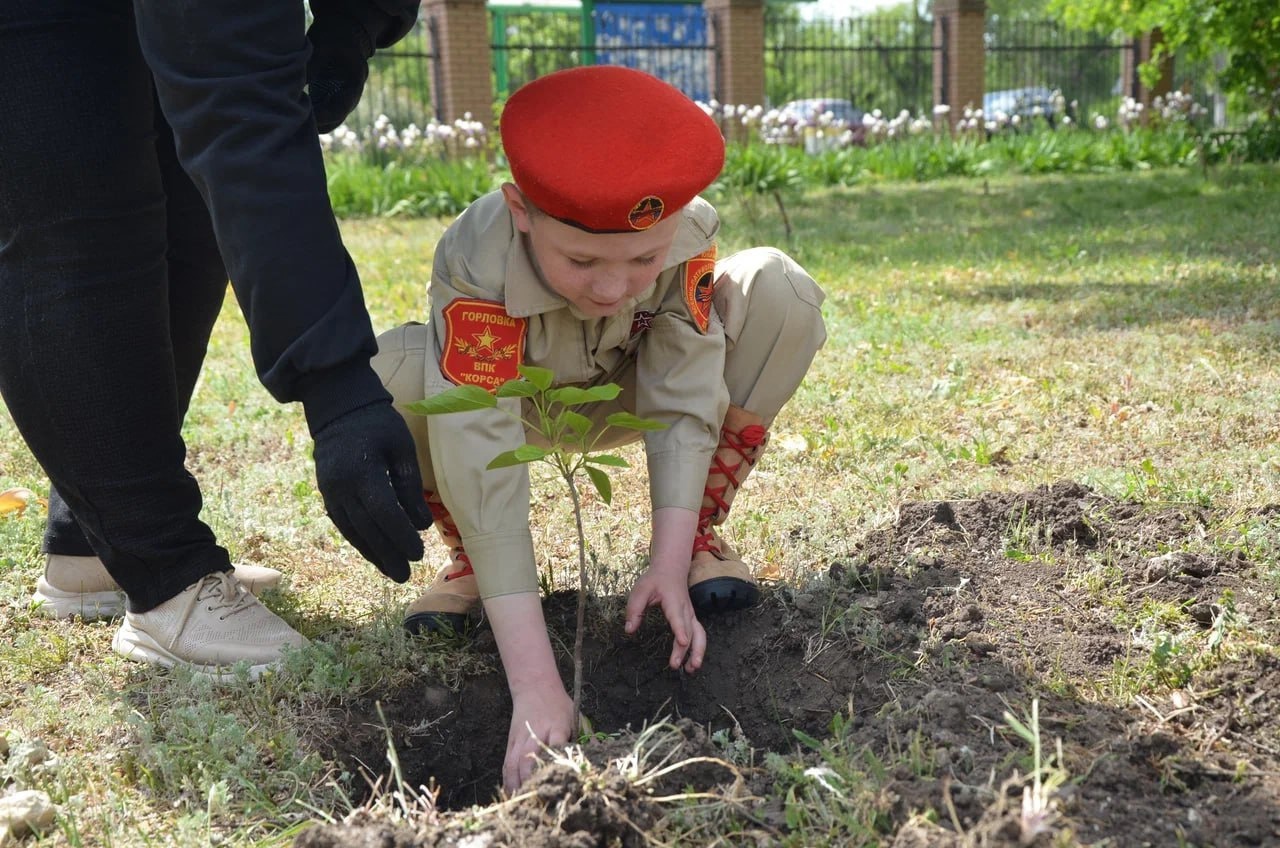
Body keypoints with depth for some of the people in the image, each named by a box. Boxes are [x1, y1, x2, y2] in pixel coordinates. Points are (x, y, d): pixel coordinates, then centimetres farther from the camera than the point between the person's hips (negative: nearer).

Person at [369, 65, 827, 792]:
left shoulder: (690, 232, -31)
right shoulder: (476, 263, -39)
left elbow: (683, 404, -26)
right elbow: (484, 469, -44)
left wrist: (671, 562, -35)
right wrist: (536, 686, -47)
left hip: (624, 396, 2)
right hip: (509, 402, -1)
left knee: (781, 293, -24)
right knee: (388, 373, -35)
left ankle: (704, 536, -9)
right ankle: (470, 560, -6)